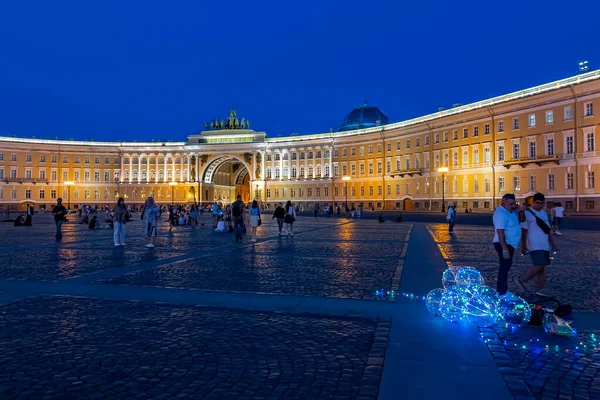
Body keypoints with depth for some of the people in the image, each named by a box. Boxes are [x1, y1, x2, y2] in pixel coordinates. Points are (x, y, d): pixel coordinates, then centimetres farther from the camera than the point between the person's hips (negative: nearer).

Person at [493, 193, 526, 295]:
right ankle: (502, 293, 1)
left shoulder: (511, 211, 7)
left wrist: (521, 211, -7)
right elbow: (500, 232, -28)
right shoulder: (501, 213, -23)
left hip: (510, 244, 10)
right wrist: (504, 249, -31)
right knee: (504, 267, -6)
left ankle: (502, 290, 31)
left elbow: (522, 219, 16)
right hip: (504, 244, -10)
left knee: (506, 266, 19)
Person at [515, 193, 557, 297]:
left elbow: (548, 229, 20)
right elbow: (524, 231, -10)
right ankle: (522, 280, -2)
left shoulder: (544, 213, 14)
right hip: (535, 245, -8)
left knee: (542, 266, 8)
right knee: (539, 265, -17)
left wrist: (552, 244, 17)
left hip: (544, 245, 8)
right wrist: (523, 247, -12)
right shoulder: (527, 213, -8)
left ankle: (540, 289, 13)